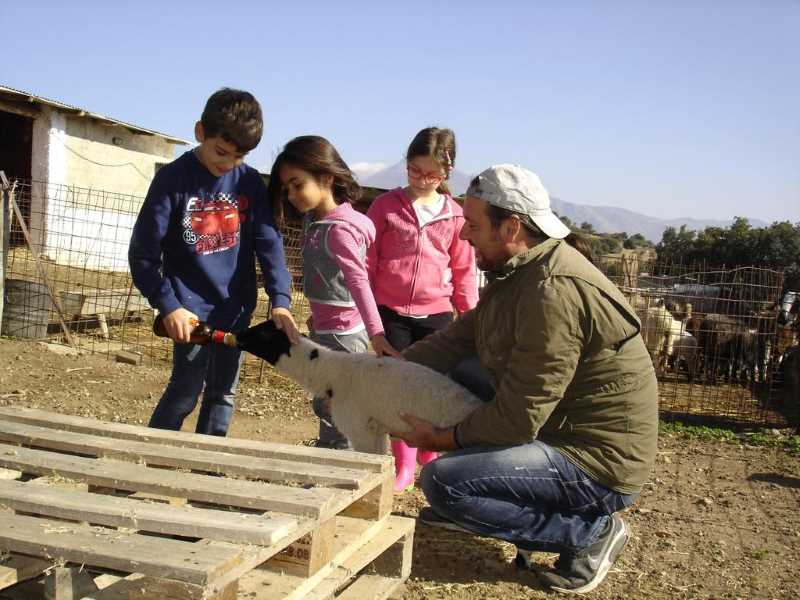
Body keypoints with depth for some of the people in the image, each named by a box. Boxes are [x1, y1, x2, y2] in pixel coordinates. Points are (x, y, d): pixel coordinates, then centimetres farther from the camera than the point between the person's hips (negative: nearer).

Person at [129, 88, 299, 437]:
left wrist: (280, 299, -19)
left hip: (235, 307, 4)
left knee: (223, 394, 13)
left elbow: (268, 242, -6)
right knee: (186, 391, -1)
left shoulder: (249, 182, -1)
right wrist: (168, 305, -17)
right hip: (192, 309, -4)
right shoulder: (173, 179, -11)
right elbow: (142, 253, -9)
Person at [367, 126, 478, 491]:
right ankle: (404, 466, 19)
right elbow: (367, 259, 4)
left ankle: (431, 461, 26)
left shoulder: (455, 215, 2)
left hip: (436, 314, 1)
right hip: (391, 312, 0)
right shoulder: (386, 205, 1)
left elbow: (464, 270, 8)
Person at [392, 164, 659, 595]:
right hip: (554, 428, 10)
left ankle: (591, 530, -4)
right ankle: (463, 507, 18)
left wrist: (440, 440, -11)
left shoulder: (554, 290, -27)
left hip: (599, 463, -10)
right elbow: (455, 341, 7)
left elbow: (517, 420, -25)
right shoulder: (516, 272, 5)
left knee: (442, 481, -20)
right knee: (455, 378, 6)